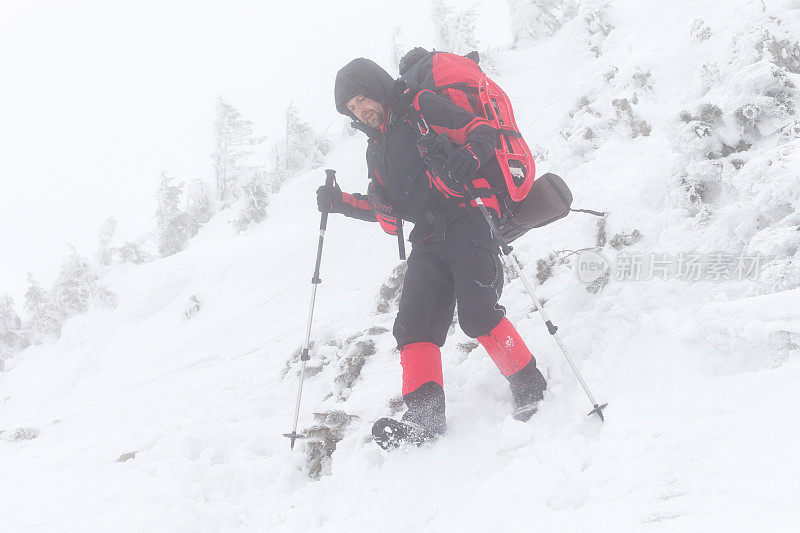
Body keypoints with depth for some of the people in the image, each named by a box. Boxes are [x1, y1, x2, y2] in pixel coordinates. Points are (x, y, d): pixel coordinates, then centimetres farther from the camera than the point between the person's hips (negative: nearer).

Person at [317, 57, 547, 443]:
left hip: (466, 221, -7)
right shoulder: (377, 149, 25)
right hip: (429, 240, 7)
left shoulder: (421, 107, 3)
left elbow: (481, 130, -5)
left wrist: (469, 156, -27)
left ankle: (529, 387, -5)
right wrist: (340, 202, 17)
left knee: (477, 315, -20)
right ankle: (425, 415, -8)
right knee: (413, 324, -7)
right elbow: (381, 206, 32)